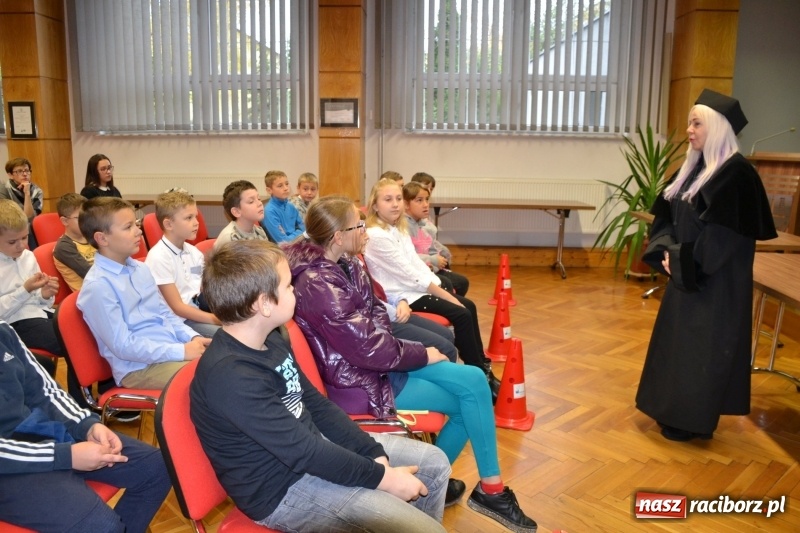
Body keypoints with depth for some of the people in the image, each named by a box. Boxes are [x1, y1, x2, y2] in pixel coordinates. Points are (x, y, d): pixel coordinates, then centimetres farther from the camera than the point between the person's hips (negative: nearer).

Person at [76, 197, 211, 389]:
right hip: (139, 367, -8)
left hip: (175, 351, 8)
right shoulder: (98, 286, -14)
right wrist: (181, 351, -18)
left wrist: (193, 337, -2)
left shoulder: (141, 268, 9)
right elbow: (123, 346, -16)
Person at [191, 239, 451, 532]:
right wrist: (382, 477, -18)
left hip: (312, 446, 9)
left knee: (433, 463, 10)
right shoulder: (230, 377, -28)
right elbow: (301, 451, -26)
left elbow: (316, 403, 6)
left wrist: (375, 453, -2)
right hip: (284, 488, -9)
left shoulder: (270, 340, 2)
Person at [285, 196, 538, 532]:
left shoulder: (343, 264, 2)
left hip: (371, 359, 8)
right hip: (360, 380, -8)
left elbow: (375, 310, 12)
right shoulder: (319, 286, -26)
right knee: (468, 400, -5)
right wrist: (422, 355, -10)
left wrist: (385, 343, -8)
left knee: (474, 380, -1)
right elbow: (369, 349, -24)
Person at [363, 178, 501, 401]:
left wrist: (440, 289, -5)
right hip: (402, 295, -9)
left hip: (416, 289, 9)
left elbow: (418, 264, 9)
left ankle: (482, 365, 19)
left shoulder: (399, 230, 10)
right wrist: (445, 295, -16)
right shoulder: (376, 236, -20)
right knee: (461, 314, -16)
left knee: (468, 306, 7)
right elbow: (409, 274, -20)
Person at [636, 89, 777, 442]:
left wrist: (684, 262, -15)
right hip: (686, 274, 9)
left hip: (715, 281, -9)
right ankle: (675, 409, 31)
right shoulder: (693, 167, 9)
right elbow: (666, 215, 10)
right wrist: (666, 253, -4)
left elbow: (722, 234, -22)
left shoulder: (736, 173, -18)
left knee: (702, 347, 2)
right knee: (677, 341, 16)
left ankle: (693, 420, 16)